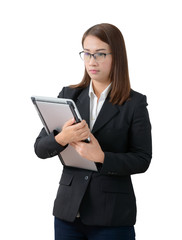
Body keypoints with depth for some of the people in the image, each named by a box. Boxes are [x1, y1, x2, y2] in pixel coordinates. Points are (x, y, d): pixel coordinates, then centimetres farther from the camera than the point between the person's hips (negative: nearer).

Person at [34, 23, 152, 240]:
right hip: (68, 211, 3)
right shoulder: (68, 95, 8)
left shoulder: (135, 104, -2)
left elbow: (142, 160, -6)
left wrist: (101, 157, -21)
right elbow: (40, 148, 4)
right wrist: (62, 139, -17)